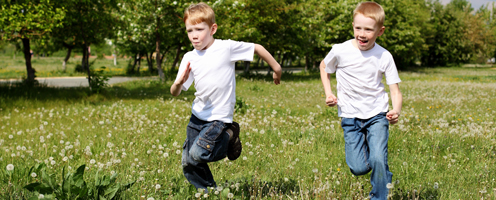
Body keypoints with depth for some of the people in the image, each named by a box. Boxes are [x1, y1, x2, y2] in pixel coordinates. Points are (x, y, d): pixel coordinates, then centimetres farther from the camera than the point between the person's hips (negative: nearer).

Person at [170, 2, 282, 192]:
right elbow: (174, 92, -2)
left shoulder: (227, 48, -12)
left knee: (198, 154, -21)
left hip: (219, 117, -5)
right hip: (197, 116, 5)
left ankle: (229, 137, 5)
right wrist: (180, 82, -25)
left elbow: (257, 48, 0)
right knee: (188, 164, 4)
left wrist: (276, 68, 8)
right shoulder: (189, 58, 0)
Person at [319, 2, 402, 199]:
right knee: (358, 168, -7)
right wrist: (328, 93, -1)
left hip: (377, 115, 0)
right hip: (350, 116, 1)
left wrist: (396, 111, -25)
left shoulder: (384, 56, -7)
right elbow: (324, 67, 13)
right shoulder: (340, 51, -9)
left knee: (378, 161, -18)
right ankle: (364, 146, 28)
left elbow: (395, 90, -5)